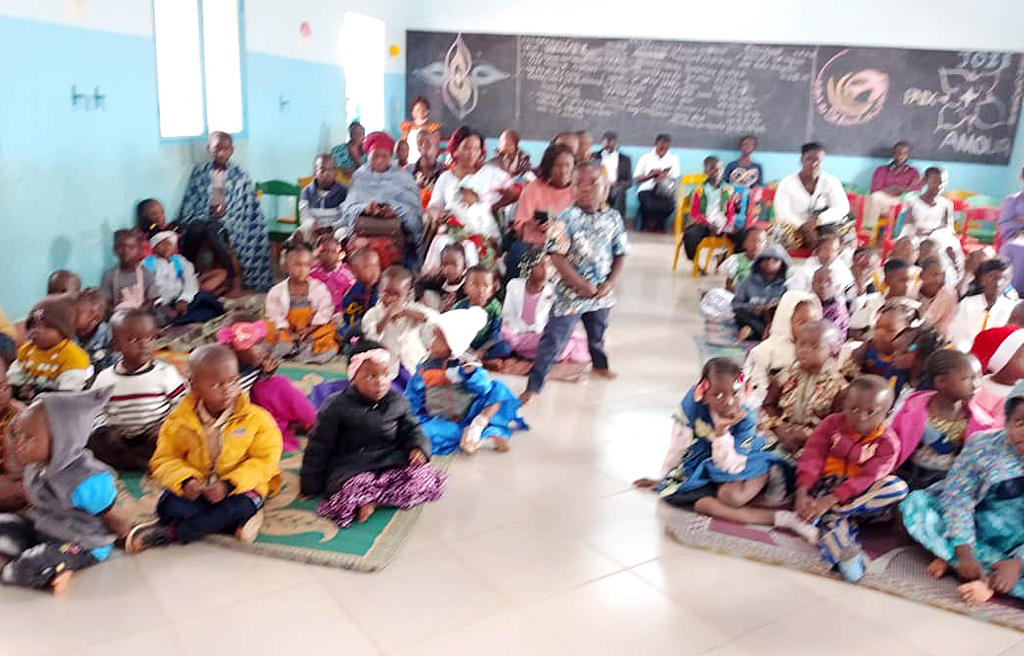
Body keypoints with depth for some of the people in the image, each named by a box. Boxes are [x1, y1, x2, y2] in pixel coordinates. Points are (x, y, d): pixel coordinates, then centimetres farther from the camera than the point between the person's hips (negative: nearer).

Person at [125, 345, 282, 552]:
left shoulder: (256, 418, -11)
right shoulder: (179, 420, -5)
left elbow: (265, 461, -12)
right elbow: (164, 459, -1)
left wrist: (229, 484, -24)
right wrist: (185, 480, -22)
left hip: (238, 487, -1)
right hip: (197, 489, 2)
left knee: (242, 506, -33)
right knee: (168, 506, -25)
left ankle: (168, 532, -22)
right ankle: (235, 520, -22)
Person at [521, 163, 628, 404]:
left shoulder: (613, 219, -2)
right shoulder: (565, 219, -16)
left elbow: (620, 255, 4)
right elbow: (557, 257, -19)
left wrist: (610, 283, -9)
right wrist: (582, 285, -20)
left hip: (601, 294, 5)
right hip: (570, 292, -5)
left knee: (597, 332, 28)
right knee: (554, 340, -5)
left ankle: (600, 363, 56)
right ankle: (533, 384, 3)